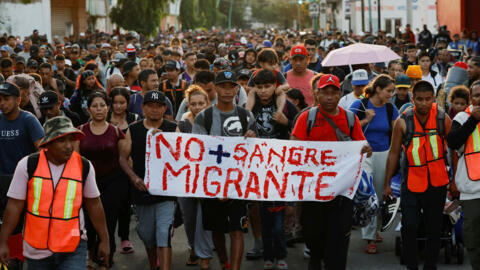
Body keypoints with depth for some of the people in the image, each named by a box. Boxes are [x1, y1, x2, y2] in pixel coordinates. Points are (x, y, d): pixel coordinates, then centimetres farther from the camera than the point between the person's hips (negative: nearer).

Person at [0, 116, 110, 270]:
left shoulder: (84, 167, -2)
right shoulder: (28, 165, -6)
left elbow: (94, 205, 7)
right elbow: (14, 206, -2)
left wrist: (104, 240, 10)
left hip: (73, 249, -1)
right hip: (36, 250, 1)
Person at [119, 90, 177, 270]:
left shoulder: (172, 129, 2)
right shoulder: (133, 130, 5)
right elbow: (123, 157, 5)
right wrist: (134, 177, -11)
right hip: (142, 190, 3)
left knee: (164, 236, -14)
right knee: (147, 235, 16)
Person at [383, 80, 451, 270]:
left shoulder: (443, 119, -4)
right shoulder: (403, 122, -6)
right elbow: (394, 153, 1)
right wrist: (387, 183, 2)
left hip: (437, 182, 1)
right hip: (412, 182, -1)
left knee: (434, 229, 10)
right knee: (409, 227, -9)